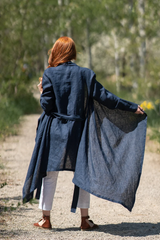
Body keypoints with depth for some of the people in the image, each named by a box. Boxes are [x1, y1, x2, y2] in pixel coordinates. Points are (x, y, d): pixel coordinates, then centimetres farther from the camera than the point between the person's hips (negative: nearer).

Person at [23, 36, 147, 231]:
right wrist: (132, 108, 3)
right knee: (83, 172, 9)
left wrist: (42, 92, 10)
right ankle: (85, 219, 9)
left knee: (49, 174, 6)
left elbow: (46, 105, -11)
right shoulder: (85, 74, -1)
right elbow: (104, 97, -3)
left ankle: (46, 218, 9)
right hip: (77, 131, 1)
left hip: (54, 131, -1)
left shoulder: (49, 74, -7)